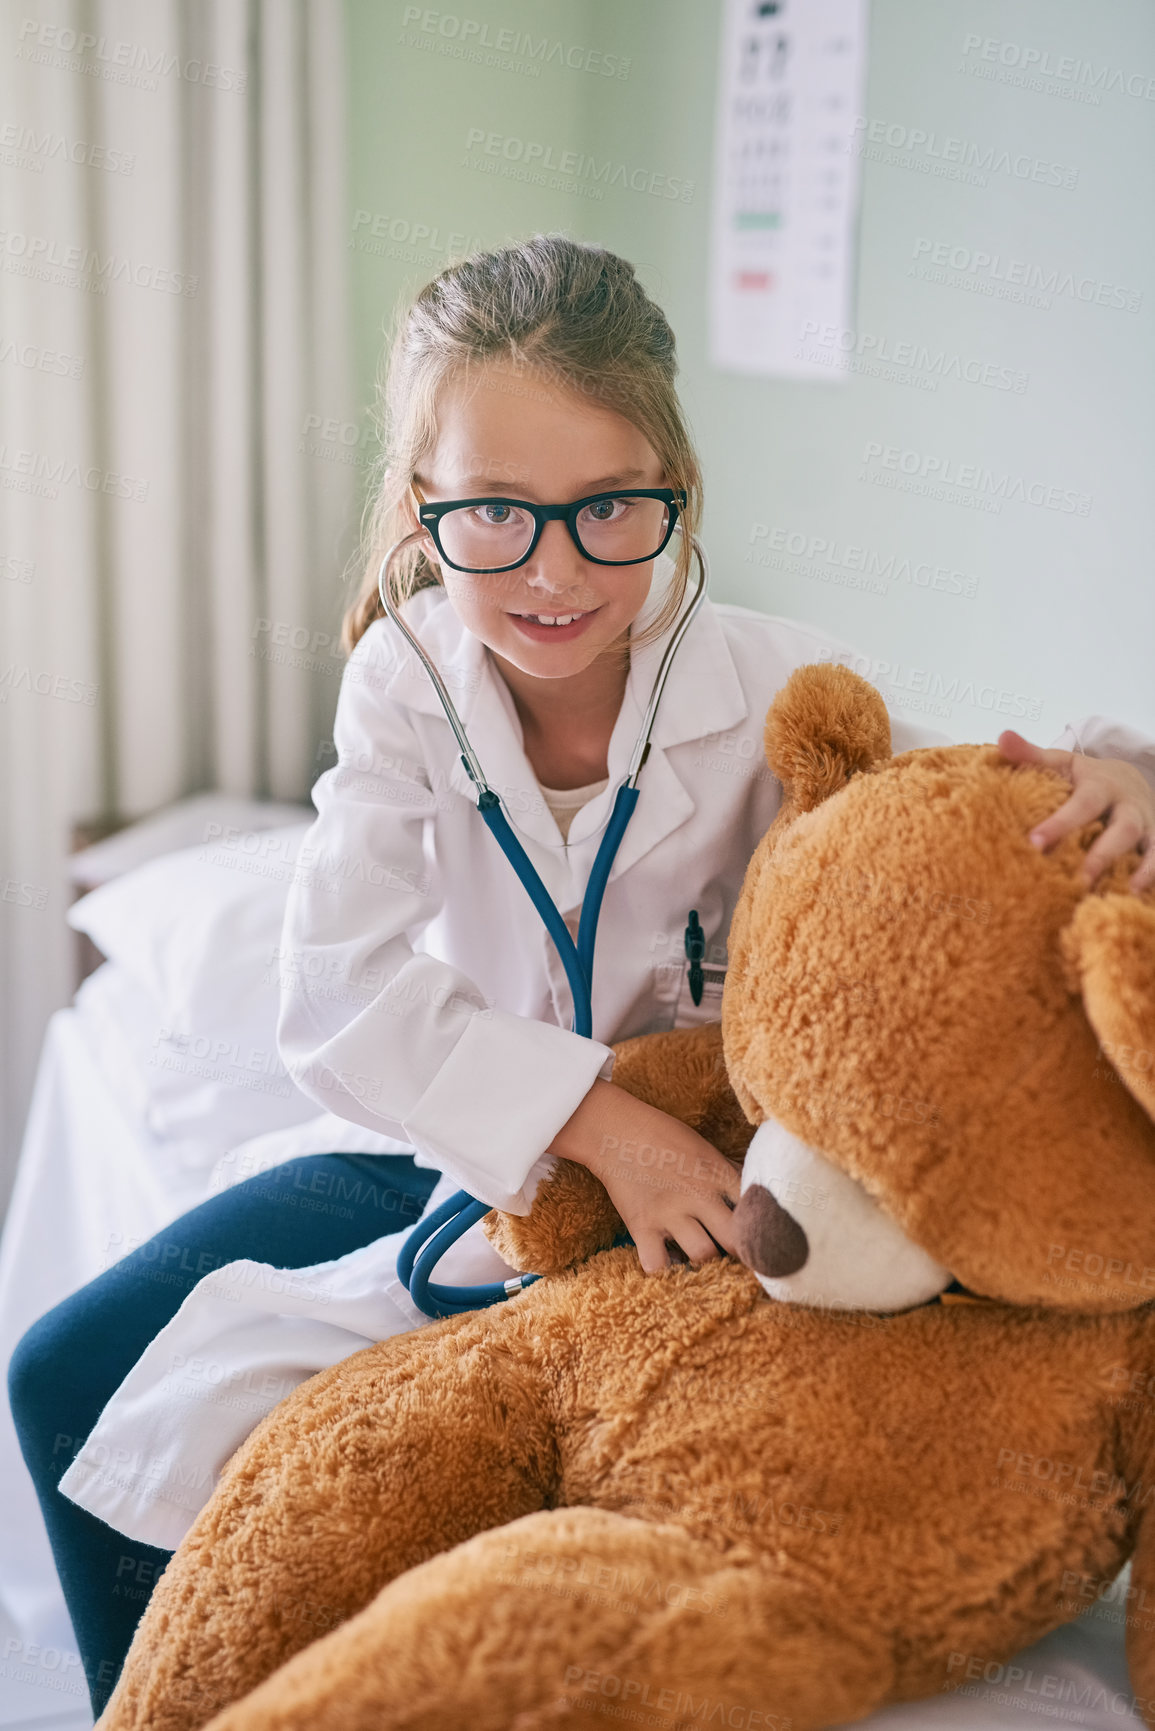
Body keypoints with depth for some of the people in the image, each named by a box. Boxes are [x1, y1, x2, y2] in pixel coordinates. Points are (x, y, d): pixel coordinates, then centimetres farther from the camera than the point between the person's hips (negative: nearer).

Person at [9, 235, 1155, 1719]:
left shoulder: (770, 686, -18)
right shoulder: (407, 685, -13)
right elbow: (340, 996, -21)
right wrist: (590, 1116, -33)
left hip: (711, 1181, -3)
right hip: (472, 1145, 4)